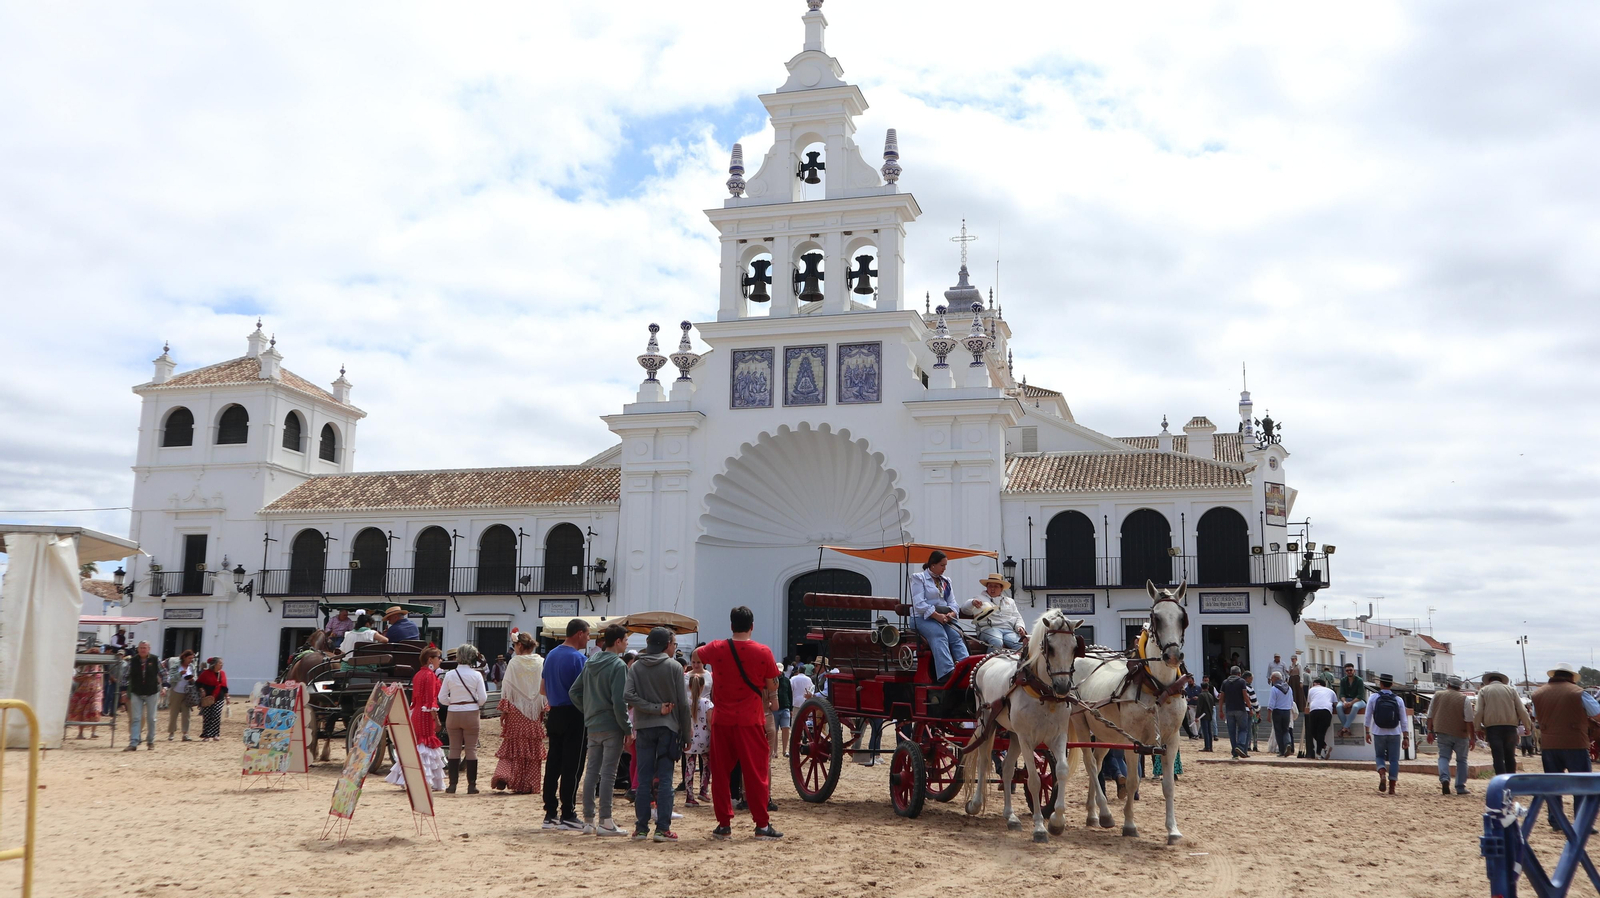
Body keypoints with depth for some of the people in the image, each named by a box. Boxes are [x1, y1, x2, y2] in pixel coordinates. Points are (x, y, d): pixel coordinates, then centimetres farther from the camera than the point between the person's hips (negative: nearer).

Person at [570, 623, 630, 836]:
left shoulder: (590, 663, 10)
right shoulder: (618, 665, -13)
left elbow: (573, 692, 12)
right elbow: (619, 701, -19)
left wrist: (588, 712, 15)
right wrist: (627, 729, -12)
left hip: (592, 726, 7)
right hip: (612, 726, -7)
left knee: (591, 771, 10)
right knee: (608, 773, -3)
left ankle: (588, 820, 14)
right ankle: (605, 821, 0)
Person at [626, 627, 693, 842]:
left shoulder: (636, 667, 3)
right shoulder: (674, 667, -4)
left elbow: (629, 695, -11)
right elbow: (683, 703, -5)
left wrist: (654, 709, -8)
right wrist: (687, 733, 3)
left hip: (643, 728, 3)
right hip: (668, 728, -2)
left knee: (643, 780, 6)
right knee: (665, 780, 0)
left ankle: (641, 828, 7)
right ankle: (663, 828, -3)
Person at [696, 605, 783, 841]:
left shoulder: (717, 649, -1)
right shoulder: (763, 652, -7)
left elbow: (696, 653, 20)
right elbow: (772, 686, 3)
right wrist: (772, 700, 24)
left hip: (722, 720, 2)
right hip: (751, 721, -2)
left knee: (720, 772, 10)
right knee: (755, 773, 3)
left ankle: (724, 824, 11)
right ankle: (762, 825, 4)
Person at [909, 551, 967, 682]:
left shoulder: (946, 581, 23)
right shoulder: (918, 578, 2)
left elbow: (952, 603, 16)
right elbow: (918, 603, -9)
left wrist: (951, 613, -9)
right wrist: (937, 615, -18)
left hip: (944, 618, 6)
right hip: (923, 618, -6)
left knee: (956, 635, -24)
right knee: (940, 635, -34)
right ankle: (947, 672, -48)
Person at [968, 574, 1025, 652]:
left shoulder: (1010, 601, 35)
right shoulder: (980, 599, 22)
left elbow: (1018, 617, 30)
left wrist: (1020, 627, 6)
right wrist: (972, 603, -16)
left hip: (1009, 630, 3)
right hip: (989, 628, -3)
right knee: (997, 643, -40)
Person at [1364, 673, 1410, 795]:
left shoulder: (1374, 698, -3)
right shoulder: (1398, 700, -1)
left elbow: (1368, 717, -1)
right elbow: (1404, 721, -1)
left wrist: (1367, 732, 9)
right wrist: (1406, 737, 4)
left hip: (1378, 733, 0)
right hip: (1394, 734, 0)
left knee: (1379, 756, 17)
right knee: (1394, 760, 6)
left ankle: (1382, 776, -10)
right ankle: (1391, 788, 3)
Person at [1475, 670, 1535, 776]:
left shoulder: (1483, 691, 6)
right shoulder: (1511, 690, 10)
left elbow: (1479, 712, -1)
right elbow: (1522, 710, 4)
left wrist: (1478, 728, 8)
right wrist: (1528, 726, 12)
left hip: (1492, 727, -2)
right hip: (1510, 726, 2)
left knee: (1498, 757, -4)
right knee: (1510, 757, 13)